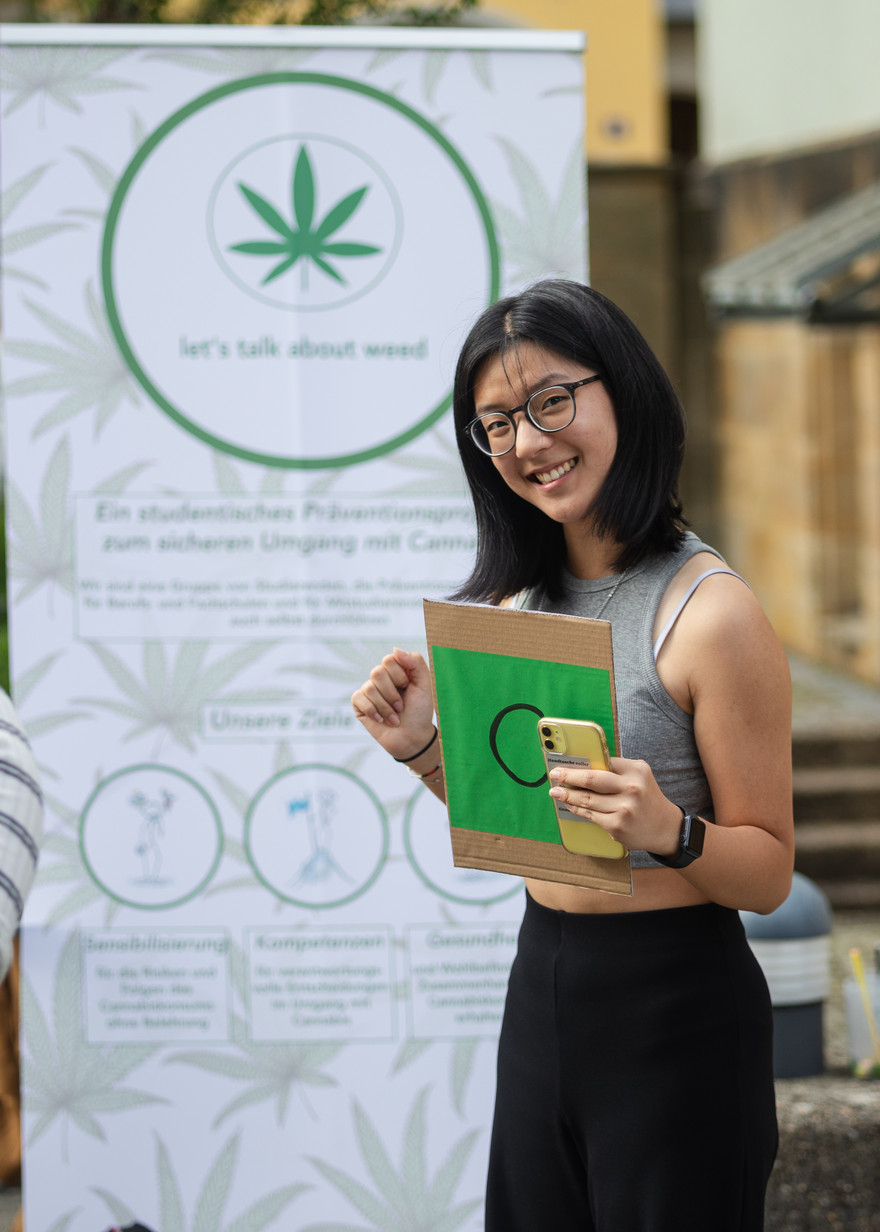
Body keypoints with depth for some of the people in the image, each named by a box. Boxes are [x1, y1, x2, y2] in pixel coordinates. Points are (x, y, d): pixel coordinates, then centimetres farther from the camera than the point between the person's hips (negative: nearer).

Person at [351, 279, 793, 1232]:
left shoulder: (710, 612, -15)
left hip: (675, 1008, -7)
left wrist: (669, 830, -31)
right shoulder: (521, 599, 7)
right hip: (542, 983, 7)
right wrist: (423, 750, -1)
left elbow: (769, 875, -13)